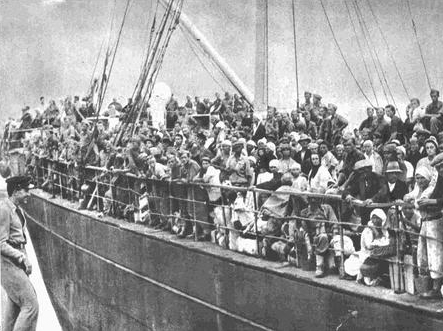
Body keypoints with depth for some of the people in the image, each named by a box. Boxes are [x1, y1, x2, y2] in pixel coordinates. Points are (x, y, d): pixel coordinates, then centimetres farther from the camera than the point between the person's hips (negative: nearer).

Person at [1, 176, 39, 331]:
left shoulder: (18, 210, 11)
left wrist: (26, 260, 8)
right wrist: (23, 258, -18)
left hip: (17, 261, 10)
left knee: (13, 304, 18)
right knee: (30, 305, -11)